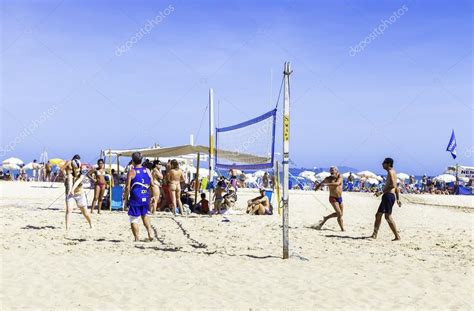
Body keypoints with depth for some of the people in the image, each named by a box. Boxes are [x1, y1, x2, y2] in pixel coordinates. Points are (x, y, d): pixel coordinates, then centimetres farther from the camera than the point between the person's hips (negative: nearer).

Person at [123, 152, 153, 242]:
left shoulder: (131, 171, -9)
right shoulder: (147, 171, 4)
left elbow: (127, 187, -12)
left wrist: (126, 198, -2)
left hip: (135, 198, -5)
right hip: (146, 198, 5)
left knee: (133, 219, 5)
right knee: (144, 216, 26)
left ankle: (137, 239, 2)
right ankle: (150, 234, 14)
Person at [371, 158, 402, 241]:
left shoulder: (390, 172, -9)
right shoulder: (392, 172, 22)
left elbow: (393, 185, -22)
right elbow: (396, 187, 25)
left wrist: (382, 192, -21)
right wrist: (398, 199, 26)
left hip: (389, 195, -11)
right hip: (389, 196, 11)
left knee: (388, 216, -13)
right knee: (378, 215, 14)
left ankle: (397, 236, -14)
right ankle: (374, 234, 20)